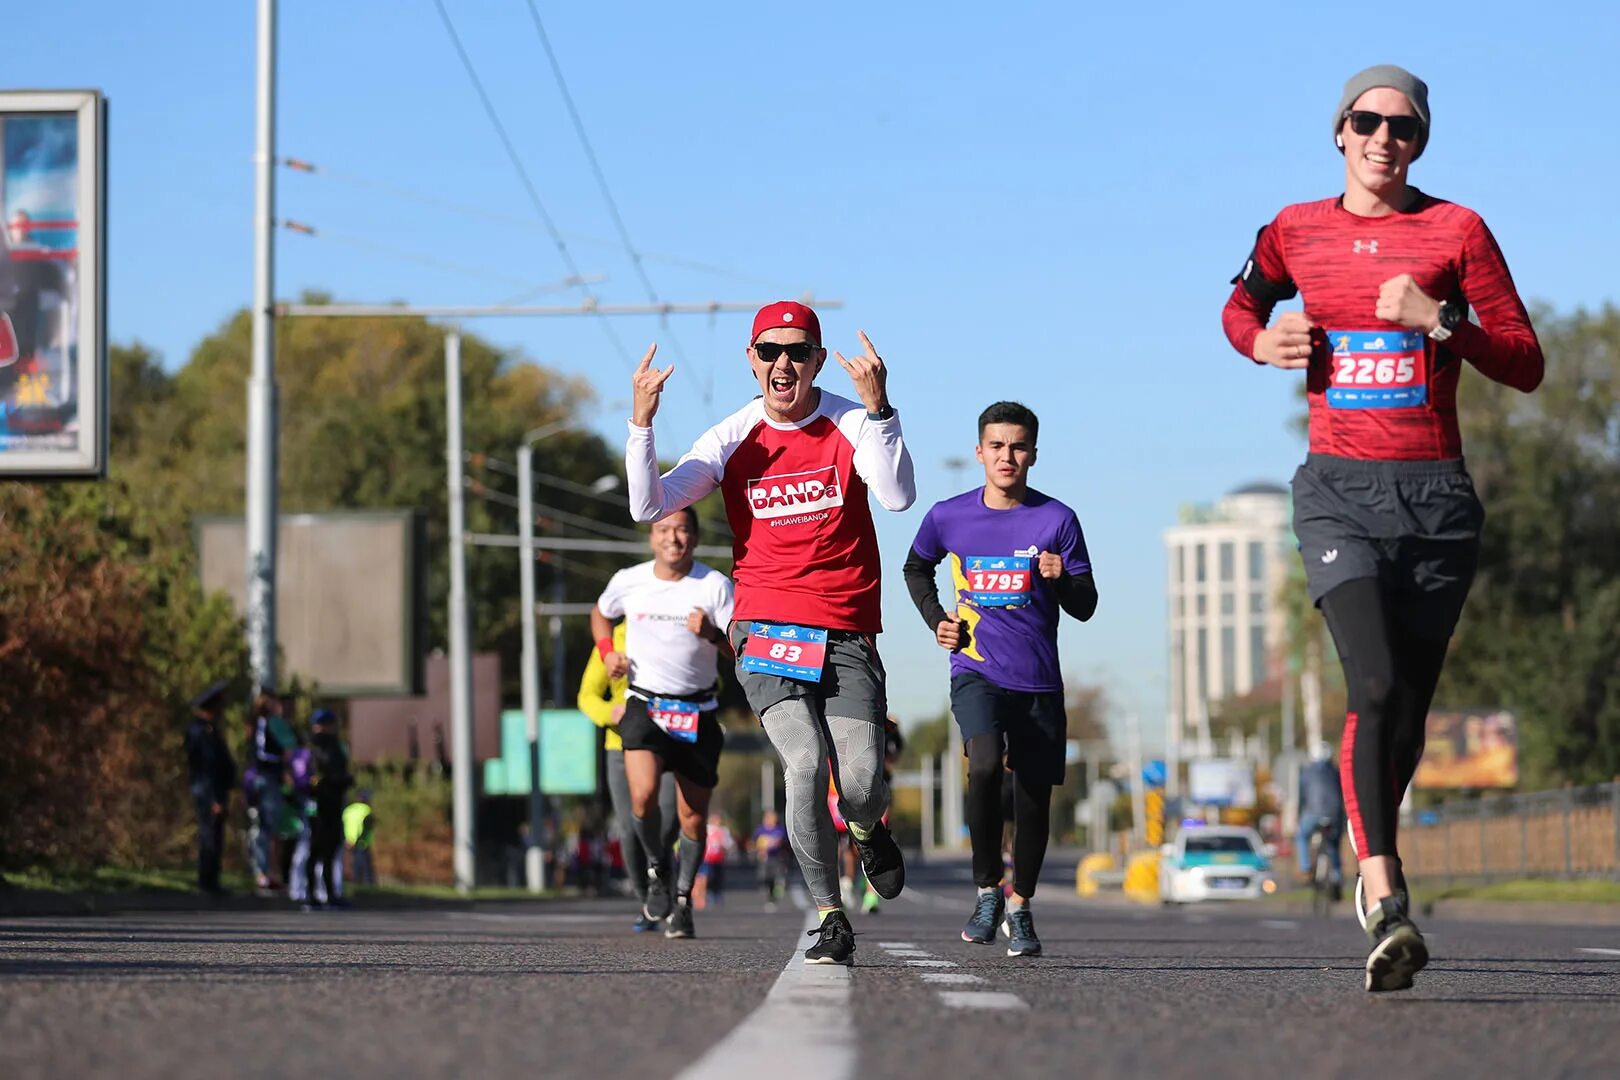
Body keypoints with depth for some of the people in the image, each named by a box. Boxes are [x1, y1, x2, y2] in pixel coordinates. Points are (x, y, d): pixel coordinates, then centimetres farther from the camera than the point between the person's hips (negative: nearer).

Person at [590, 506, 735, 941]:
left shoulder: (715, 585, -6)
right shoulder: (628, 581, 0)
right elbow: (600, 613, 22)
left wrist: (712, 634, -28)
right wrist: (607, 653, 4)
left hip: (698, 712, 0)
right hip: (644, 704, 0)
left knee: (693, 815, 3)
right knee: (643, 794, -24)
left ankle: (682, 900, 24)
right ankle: (657, 867, 4)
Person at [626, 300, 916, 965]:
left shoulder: (851, 424, 1)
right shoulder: (734, 440, 4)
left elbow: (897, 496, -18)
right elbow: (649, 507, -3)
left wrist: (879, 409, -29)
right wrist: (642, 423, -16)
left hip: (846, 633, 0)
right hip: (766, 629, 0)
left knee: (861, 781, -10)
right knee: (805, 762, -21)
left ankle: (869, 832, 30)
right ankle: (830, 918, -7)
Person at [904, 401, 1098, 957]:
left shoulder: (1056, 520, -2)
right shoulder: (948, 516, 1)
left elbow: (1085, 607, 1)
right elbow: (916, 568, 22)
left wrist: (1061, 580, -19)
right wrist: (936, 619, 7)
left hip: (1039, 681, 1)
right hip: (976, 671, -1)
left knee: (1034, 796, 5)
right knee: (985, 765, -25)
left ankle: (1020, 904, 24)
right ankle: (987, 889, -12)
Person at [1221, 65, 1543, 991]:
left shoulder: (1456, 230, 2)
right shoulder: (1296, 232, 8)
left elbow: (1526, 365, 1)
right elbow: (1241, 305, 29)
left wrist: (1440, 323, -14)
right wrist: (1261, 341, 7)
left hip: (1437, 495, 1)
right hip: (1341, 491, -1)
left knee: (1411, 704, 7)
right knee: (1378, 686, -20)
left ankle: (1376, 864, 32)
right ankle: (1387, 899, -26)